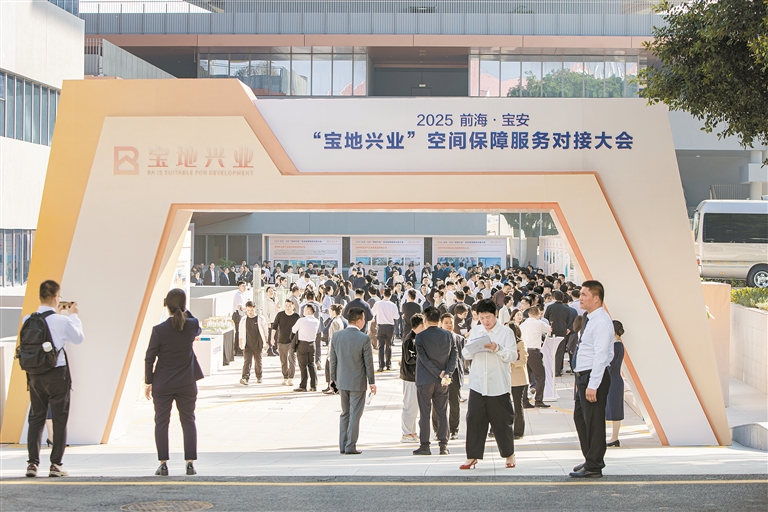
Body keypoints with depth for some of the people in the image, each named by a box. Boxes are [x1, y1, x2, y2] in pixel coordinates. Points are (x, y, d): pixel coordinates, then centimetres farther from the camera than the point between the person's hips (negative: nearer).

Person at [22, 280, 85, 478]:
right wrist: (74, 316, 16)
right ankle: (56, 465, 3)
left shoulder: (28, 320, -3)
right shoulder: (62, 321, -14)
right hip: (57, 373, -4)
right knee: (59, 419, 5)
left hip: (34, 375, 4)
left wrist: (56, 313, 23)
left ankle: (32, 463, 8)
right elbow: (78, 338, 3)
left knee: (36, 418, 12)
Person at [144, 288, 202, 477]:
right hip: (187, 383, 2)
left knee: (161, 422, 8)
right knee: (188, 421, 11)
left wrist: (148, 382, 2)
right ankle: (190, 463, 7)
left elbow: (149, 358, -8)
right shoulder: (192, 325, -8)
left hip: (162, 384, -2)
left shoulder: (159, 330, -14)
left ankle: (163, 464, 5)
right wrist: (186, 312, 12)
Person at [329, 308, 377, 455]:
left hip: (342, 381, 5)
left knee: (345, 413, 16)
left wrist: (333, 378, 16)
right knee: (355, 415, 3)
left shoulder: (337, 336, -2)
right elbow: (368, 362, -10)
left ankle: (343, 446, 17)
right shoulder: (364, 338, -15)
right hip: (357, 382, -5)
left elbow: (333, 359, 5)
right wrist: (372, 382, 0)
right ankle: (350, 447, 3)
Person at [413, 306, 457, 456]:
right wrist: (447, 374, -9)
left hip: (425, 380, -3)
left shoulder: (420, 336, -8)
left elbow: (424, 358, -14)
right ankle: (444, 445, 7)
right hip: (442, 382, 3)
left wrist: (440, 374, -12)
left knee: (424, 414, 1)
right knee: (442, 413, 8)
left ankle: (425, 445, 1)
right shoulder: (448, 335, 2)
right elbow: (454, 356, -3)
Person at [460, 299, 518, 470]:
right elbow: (466, 354, 11)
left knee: (502, 421, 3)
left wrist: (497, 348, -21)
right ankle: (472, 456, 4)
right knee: (474, 420, -1)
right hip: (477, 384, 3)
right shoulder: (476, 330, 12)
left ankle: (509, 455, 18)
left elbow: (513, 355, -8)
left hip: (498, 385, -3)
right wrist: (472, 348, -11)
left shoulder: (506, 332, 0)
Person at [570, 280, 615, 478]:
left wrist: (593, 385, -25)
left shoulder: (600, 321, -17)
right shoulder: (591, 319, 15)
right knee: (580, 417, 18)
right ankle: (590, 460, 29)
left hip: (594, 377, -11)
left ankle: (594, 466, 4)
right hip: (584, 377, 11)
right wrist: (583, 382, 18)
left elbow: (601, 355, -22)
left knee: (593, 422, -3)